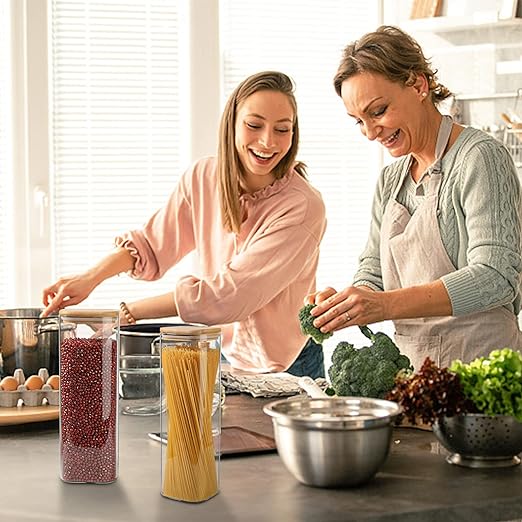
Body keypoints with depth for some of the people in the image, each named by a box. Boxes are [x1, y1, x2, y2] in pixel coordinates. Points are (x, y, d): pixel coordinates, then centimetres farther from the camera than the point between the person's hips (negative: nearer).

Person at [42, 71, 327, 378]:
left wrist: (128, 313, -23)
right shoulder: (203, 177, -4)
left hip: (286, 371, -4)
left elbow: (227, 294, -26)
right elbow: (152, 245, 7)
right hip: (222, 355, 4)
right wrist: (91, 278, -12)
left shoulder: (304, 207, -23)